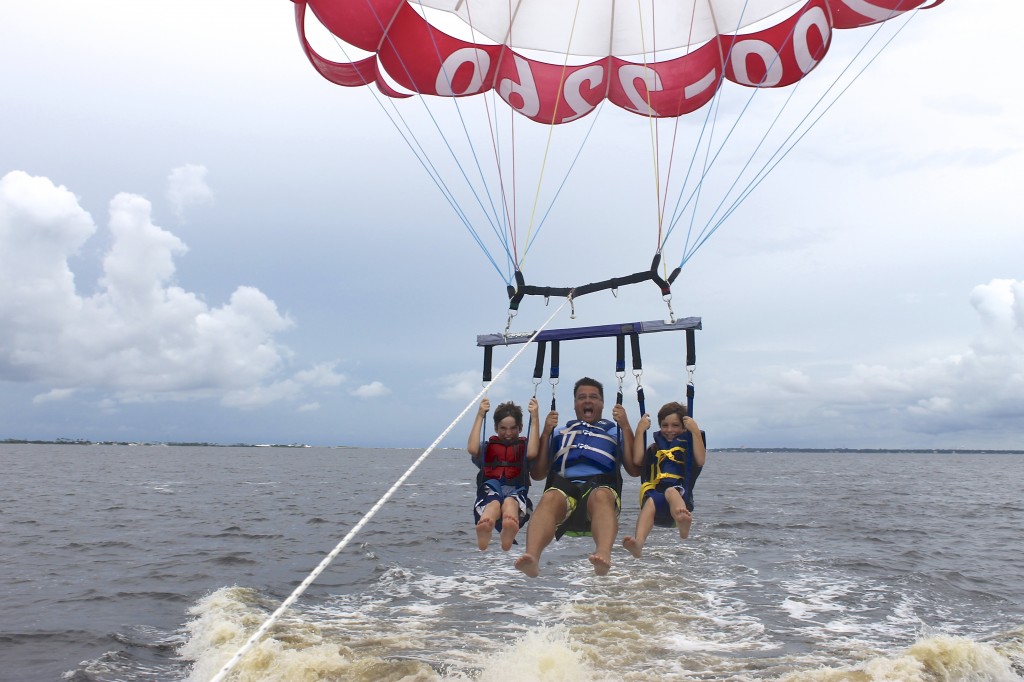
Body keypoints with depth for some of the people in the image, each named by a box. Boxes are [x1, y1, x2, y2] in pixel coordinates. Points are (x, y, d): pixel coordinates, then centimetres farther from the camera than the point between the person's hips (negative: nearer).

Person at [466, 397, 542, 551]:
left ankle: (508, 532, -75)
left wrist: (534, 418, 2)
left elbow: (532, 453, -1)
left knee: (510, 502, -39)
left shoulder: (523, 447, 25)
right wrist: (480, 415, 7)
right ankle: (483, 532, -75)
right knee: (493, 503, -39)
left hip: (517, 492, 0)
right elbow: (472, 449, 2)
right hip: (489, 491, 0)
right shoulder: (488, 447, 26)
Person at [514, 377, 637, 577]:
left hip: (601, 485, -1)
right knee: (550, 498, -36)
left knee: (601, 496, -39)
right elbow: (537, 474, 23)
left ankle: (603, 555, -64)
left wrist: (626, 427, 9)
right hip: (564, 485, 1)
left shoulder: (615, 431, 31)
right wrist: (546, 433, 15)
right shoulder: (559, 432, 34)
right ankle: (532, 557, -59)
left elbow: (635, 470, 14)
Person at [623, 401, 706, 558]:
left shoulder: (687, 445, 20)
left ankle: (683, 522, -69)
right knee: (650, 502, -34)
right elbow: (637, 460, 7)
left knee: (671, 491, -35)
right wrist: (640, 430, 8)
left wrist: (695, 431, -3)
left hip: (681, 493, -1)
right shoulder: (655, 448, 26)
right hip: (655, 492, 1)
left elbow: (700, 461, -2)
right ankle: (638, 543, -59)